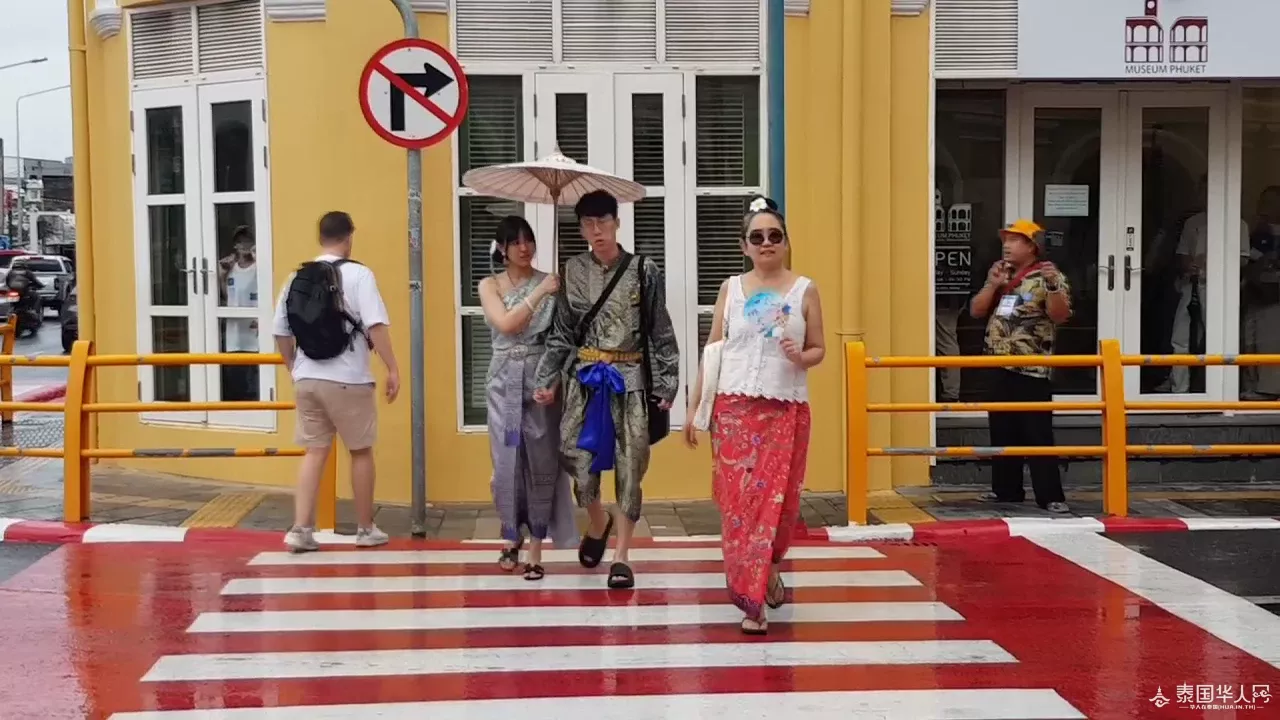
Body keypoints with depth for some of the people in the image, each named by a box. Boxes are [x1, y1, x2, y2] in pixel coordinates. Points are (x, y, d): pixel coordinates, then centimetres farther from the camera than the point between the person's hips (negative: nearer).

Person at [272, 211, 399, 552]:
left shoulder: (296, 278, 8)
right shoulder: (358, 274, -8)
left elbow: (281, 333, 11)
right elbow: (376, 325, -18)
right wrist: (393, 369, -14)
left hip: (307, 380, 5)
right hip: (348, 381, -4)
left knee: (314, 452, 11)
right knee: (361, 451, 10)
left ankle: (301, 530, 5)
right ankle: (366, 529, 20)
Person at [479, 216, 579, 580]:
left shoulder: (550, 282, 3)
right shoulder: (490, 285, 6)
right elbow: (506, 324, -12)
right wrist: (540, 293, -14)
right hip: (505, 381, 1)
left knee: (541, 462, -1)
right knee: (508, 460, 2)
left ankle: (535, 547, 6)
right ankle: (511, 537, 21)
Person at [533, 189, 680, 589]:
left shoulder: (644, 271, -2)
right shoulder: (573, 271, 4)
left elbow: (661, 335, 1)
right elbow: (561, 334, 8)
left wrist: (666, 385, -3)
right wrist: (547, 380, 1)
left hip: (630, 379, -1)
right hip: (584, 379, 1)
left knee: (629, 469, 0)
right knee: (580, 462, -2)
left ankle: (620, 557, 12)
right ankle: (598, 524, 30)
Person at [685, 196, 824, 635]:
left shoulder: (805, 290, 3)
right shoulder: (731, 289, 6)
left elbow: (818, 349, 8)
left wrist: (801, 358, -16)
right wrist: (693, 407, 3)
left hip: (786, 411, 0)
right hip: (734, 408, 1)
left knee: (777, 499, -2)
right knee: (739, 500, -2)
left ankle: (759, 578, 21)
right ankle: (753, 598, 8)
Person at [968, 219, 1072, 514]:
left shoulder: (1047, 277, -6)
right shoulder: (1001, 275, 15)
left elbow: (1060, 316, -18)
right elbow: (976, 310, 10)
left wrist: (1053, 287, -33)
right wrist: (992, 285, -4)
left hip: (1032, 372, -7)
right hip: (1001, 370, 7)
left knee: (1038, 436, -7)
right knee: (1002, 433, 13)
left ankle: (1051, 496, -4)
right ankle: (1006, 489, 23)